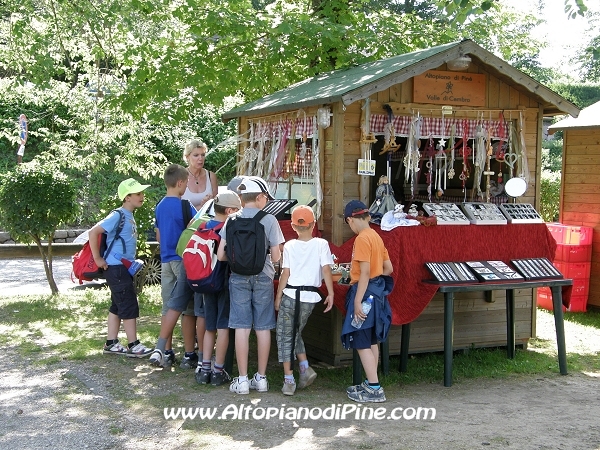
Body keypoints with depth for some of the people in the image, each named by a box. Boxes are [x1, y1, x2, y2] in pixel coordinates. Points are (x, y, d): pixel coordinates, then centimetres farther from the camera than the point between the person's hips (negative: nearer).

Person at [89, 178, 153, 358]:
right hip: (117, 268, -9)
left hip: (126, 268, 9)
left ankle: (111, 344, 20)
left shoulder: (130, 216, 12)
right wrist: (97, 259, -18)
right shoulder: (118, 216, -15)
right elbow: (93, 232, -21)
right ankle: (133, 346, 1)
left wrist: (131, 262, 14)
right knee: (129, 306, -5)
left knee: (117, 306, 13)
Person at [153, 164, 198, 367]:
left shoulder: (159, 207, 10)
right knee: (188, 309, 0)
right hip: (184, 260, -7)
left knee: (167, 308, 10)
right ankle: (189, 354, 4)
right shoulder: (184, 206, -14)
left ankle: (167, 352, 14)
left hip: (166, 261, 7)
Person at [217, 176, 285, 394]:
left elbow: (221, 256, -3)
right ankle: (261, 378, 14)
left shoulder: (232, 221, -1)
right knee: (263, 328, 7)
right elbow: (276, 257, -7)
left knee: (242, 327, 3)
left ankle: (243, 379, 6)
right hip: (263, 278, -1)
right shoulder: (270, 220, -6)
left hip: (239, 278, 1)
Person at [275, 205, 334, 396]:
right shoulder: (321, 244, -1)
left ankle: (288, 379, 5)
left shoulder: (289, 246, -1)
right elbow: (326, 270, -8)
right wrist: (331, 294, -3)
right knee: (295, 333, 23)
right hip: (310, 297, 2)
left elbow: (285, 274, -3)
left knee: (285, 336, 8)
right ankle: (305, 368, 13)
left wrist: (278, 297, 4)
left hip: (290, 295, -2)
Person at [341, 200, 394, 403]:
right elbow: (388, 268, 14)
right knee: (371, 341, 16)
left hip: (365, 292, -10)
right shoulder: (376, 236, 10)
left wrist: (357, 301, -22)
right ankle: (371, 384, 24)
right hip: (377, 292, 10)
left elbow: (365, 272, -22)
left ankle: (374, 389, -2)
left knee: (362, 344, -4)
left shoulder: (362, 239, -16)